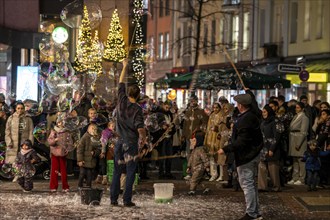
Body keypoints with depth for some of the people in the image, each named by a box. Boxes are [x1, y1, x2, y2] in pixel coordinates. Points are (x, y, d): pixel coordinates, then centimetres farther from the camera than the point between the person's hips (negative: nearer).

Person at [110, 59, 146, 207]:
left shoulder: (122, 101, -1)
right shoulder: (137, 109, -12)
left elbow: (121, 83, 12)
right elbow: (140, 128, -18)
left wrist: (125, 67, 20)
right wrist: (144, 138, 0)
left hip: (120, 142, 4)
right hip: (132, 143, -4)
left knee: (117, 171, 9)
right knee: (130, 172, 1)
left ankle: (113, 199, 7)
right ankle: (127, 200, -2)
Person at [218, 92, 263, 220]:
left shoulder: (245, 120, -24)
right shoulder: (253, 115, 6)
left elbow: (241, 142, -27)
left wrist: (225, 149, -25)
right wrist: (248, 91, 42)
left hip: (246, 156, -10)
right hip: (253, 154, 10)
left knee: (247, 184, -5)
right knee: (251, 183, 17)